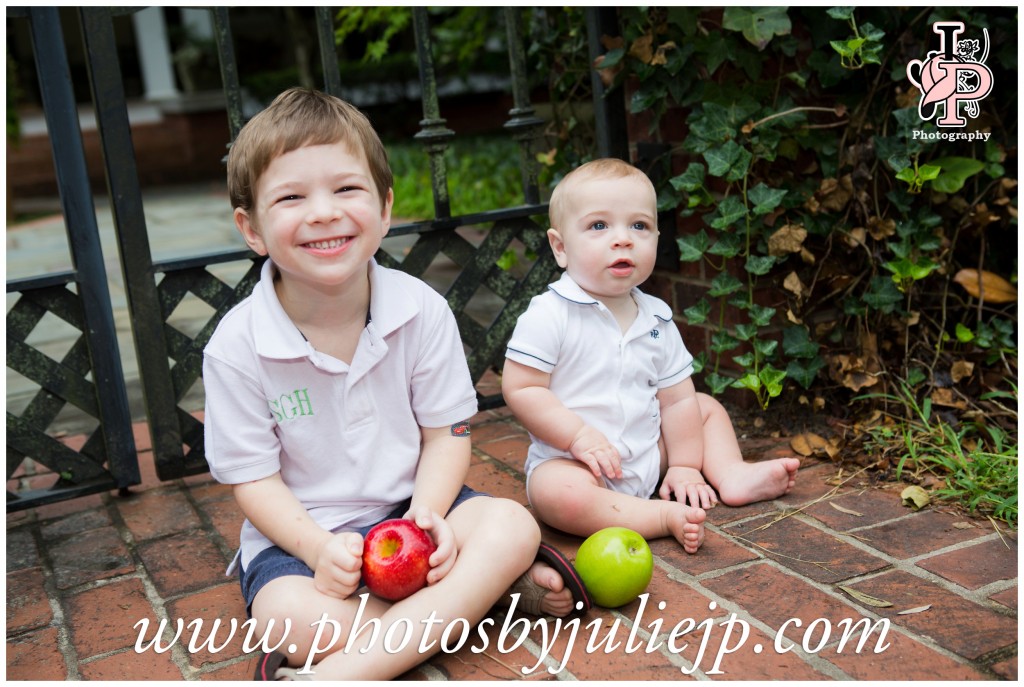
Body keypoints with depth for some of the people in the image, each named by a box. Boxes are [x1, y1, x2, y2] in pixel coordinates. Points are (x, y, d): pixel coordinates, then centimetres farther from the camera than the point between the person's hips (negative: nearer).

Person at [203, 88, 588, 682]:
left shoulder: (421, 310, -10)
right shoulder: (238, 346, -15)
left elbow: (448, 433, -4)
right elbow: (253, 477, -9)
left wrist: (426, 515, -22)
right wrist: (319, 548, -25)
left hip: (409, 504, 3)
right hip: (302, 530, -2)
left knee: (513, 524, -24)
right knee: (292, 618, -33)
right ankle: (487, 589, -16)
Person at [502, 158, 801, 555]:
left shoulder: (656, 318, 3)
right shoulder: (550, 314, -16)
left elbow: (676, 399, 6)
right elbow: (520, 389, -19)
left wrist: (685, 466, 1)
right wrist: (578, 436, -25)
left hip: (649, 456, 7)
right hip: (572, 461, -6)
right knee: (560, 494, -39)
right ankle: (666, 517, -27)